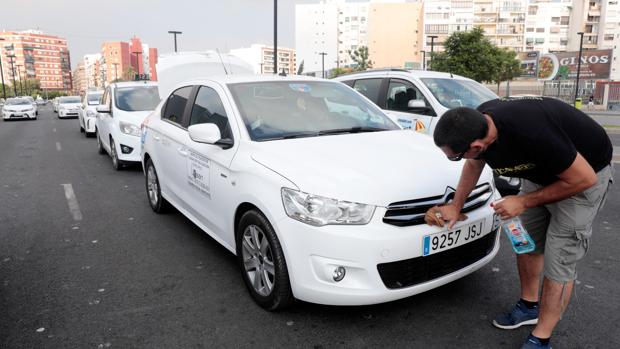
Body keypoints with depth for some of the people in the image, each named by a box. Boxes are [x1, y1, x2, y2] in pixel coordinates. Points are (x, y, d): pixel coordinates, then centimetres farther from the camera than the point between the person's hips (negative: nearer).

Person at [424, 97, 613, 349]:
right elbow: (474, 165, 3)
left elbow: (583, 178, -28)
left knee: (559, 260, -5)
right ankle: (529, 306, 33)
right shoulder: (478, 121, -20)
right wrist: (455, 206, 3)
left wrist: (523, 202, -22)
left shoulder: (530, 132, -42)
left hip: (585, 173, -7)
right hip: (541, 170, 7)